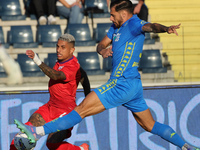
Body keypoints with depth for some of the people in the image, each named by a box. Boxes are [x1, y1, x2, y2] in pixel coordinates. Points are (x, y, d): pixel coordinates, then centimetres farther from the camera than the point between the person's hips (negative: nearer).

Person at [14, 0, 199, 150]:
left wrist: (165, 28, -53)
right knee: (150, 126, 16)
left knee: (82, 109, -12)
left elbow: (150, 26, -30)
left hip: (122, 84, -10)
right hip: (133, 85, 10)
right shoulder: (116, 27, 18)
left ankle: (38, 132, -13)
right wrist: (103, 50, -5)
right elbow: (101, 44, 21)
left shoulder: (134, 23, -10)